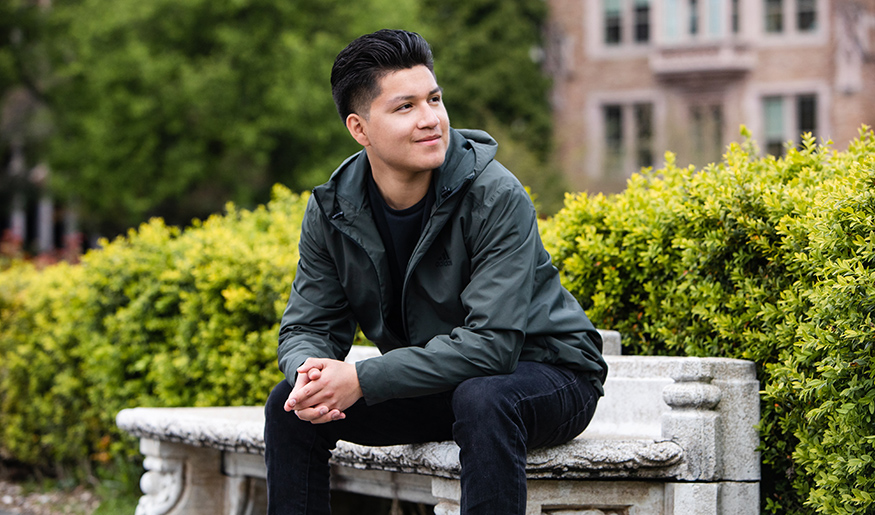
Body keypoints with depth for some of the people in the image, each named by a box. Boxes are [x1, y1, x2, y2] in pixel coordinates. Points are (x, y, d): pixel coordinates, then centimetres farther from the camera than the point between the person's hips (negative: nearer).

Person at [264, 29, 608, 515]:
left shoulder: (496, 197, -24)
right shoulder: (331, 211, -7)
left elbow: (491, 343, -30)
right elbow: (308, 325, -2)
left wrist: (363, 379, -34)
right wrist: (310, 371, -28)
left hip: (541, 371, -5)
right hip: (431, 387, 5)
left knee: (482, 401, -38)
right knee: (292, 404, -9)